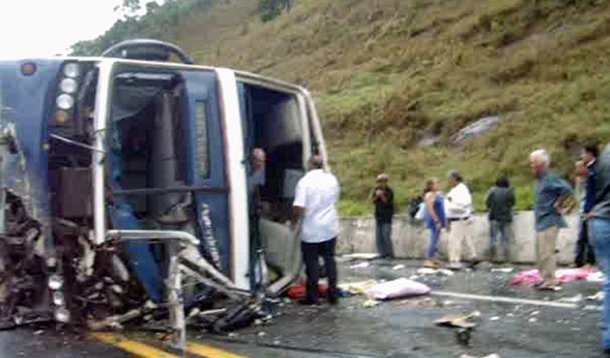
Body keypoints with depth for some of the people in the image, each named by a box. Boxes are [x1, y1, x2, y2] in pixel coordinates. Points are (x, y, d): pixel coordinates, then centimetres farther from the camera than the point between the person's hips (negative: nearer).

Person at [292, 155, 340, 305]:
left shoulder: (304, 182, -14)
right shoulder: (332, 179, 1)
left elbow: (298, 208, -20)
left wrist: (294, 221, -3)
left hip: (311, 230, -4)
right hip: (330, 228, 4)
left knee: (312, 262, 5)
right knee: (329, 259, 13)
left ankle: (312, 296, 10)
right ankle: (333, 294, 15)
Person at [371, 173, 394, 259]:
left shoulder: (389, 191, -8)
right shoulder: (376, 189, 7)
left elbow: (388, 203, -12)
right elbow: (373, 200, 4)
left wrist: (382, 196, -23)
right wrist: (376, 196, -14)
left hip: (386, 216, -5)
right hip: (378, 215, 5)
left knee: (386, 235, -10)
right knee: (378, 236, 4)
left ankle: (390, 254, -1)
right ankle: (382, 253, 11)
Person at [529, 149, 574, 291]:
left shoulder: (550, 178, -16)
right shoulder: (541, 179, 14)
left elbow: (567, 189, -29)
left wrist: (558, 205, -19)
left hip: (549, 221, -10)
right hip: (541, 222, 10)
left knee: (546, 252, -8)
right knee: (540, 253, 16)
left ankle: (550, 281, -1)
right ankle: (545, 278, 25)